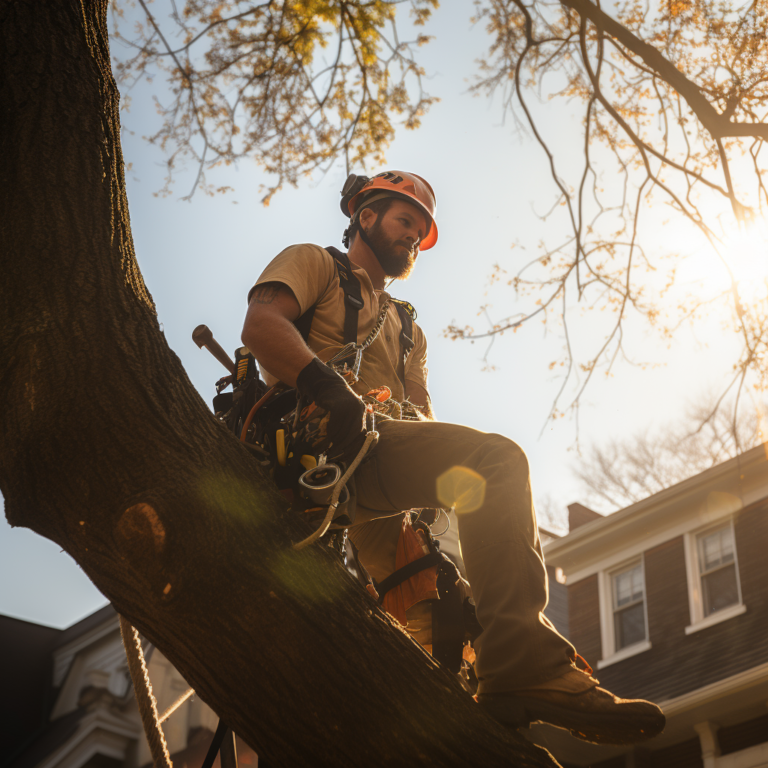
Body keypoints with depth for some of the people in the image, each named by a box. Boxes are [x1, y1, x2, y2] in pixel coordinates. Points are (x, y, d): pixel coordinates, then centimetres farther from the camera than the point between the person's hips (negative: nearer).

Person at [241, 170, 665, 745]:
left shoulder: (407, 329, 39)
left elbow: (423, 419, 24)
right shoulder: (312, 263, 19)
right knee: (496, 459, -29)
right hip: (313, 439, -8)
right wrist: (330, 387, -24)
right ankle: (526, 667, -39)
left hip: (379, 464, 8)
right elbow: (261, 324, -4)